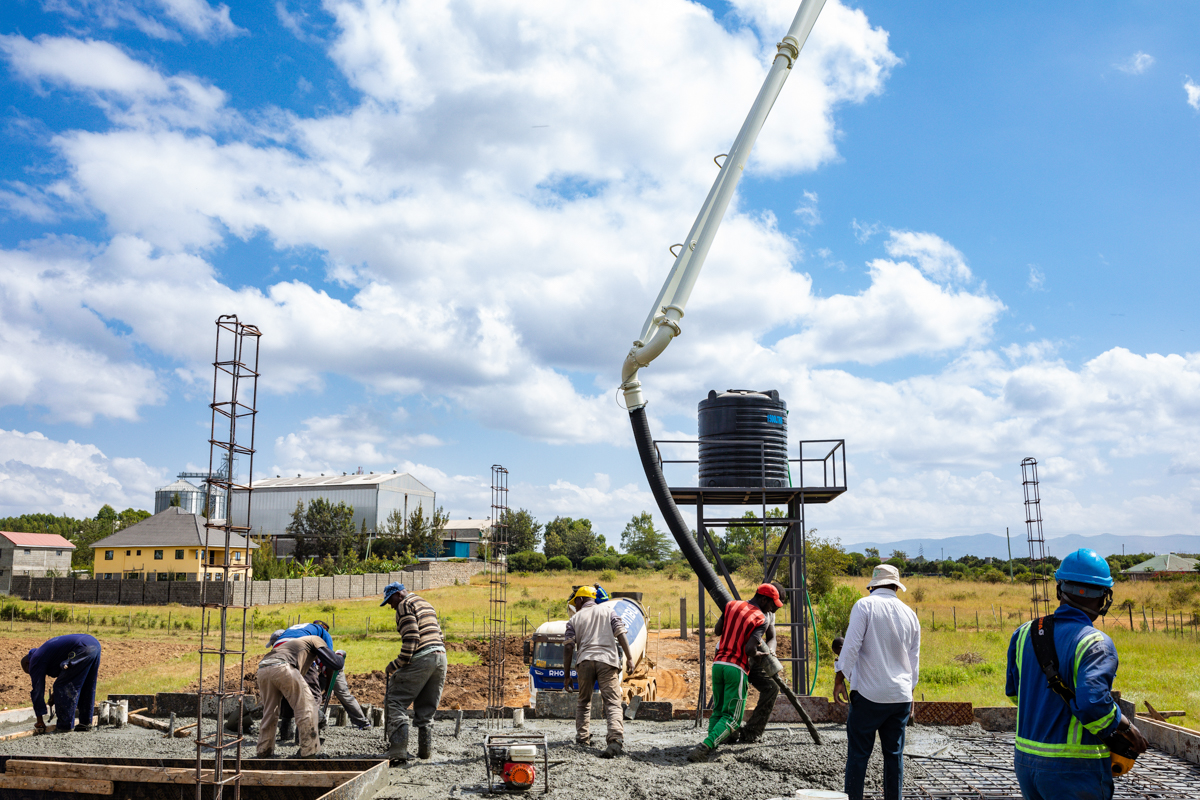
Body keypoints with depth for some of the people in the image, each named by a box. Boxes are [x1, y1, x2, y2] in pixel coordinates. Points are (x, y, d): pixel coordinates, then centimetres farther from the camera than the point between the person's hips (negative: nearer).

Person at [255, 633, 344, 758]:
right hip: (282, 668, -7)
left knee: (269, 712, 23)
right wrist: (341, 658, 35)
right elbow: (335, 664, 13)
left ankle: (264, 752, 28)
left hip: (262, 670, 7)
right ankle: (310, 753, 4)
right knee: (307, 708, 2)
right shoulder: (315, 640, 24)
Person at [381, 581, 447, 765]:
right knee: (426, 709, 15)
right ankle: (426, 751, 13)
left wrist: (398, 664, -9)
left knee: (397, 703, -5)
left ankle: (398, 753, -14)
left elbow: (411, 637, -14)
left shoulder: (405, 605, -1)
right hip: (440, 655, 9)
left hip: (421, 658, -9)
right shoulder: (426, 604, 26)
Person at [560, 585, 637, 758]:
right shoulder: (608, 610, 16)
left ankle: (582, 738, 19)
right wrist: (629, 658, 2)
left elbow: (568, 647, 9)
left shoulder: (575, 618, 15)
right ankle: (616, 738, -28)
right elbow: (620, 633, 3)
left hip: (585, 661, 1)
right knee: (612, 702, -7)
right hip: (607, 659, -1)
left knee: (583, 702, 21)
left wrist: (566, 674, 12)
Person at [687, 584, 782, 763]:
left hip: (718, 663, 6)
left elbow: (717, 631, 18)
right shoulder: (761, 619, -6)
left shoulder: (732, 605, 10)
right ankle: (705, 746, -21)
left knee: (718, 711, 20)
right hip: (737, 667, -6)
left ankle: (709, 747, 2)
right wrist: (756, 654, 4)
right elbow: (749, 649, -17)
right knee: (731, 718, 0)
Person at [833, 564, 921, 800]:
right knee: (894, 753, 11)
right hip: (900, 694, 5)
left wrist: (840, 677, -6)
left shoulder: (865, 605, -6)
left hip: (869, 693, -5)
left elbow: (852, 645, -13)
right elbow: (914, 659, 17)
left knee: (858, 753, -1)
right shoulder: (909, 613, 10)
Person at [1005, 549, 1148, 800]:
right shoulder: (1096, 644, -17)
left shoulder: (1025, 633, 3)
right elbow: (1092, 703, -28)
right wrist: (1127, 729, -11)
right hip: (1074, 770, -6)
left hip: (1025, 760, 6)